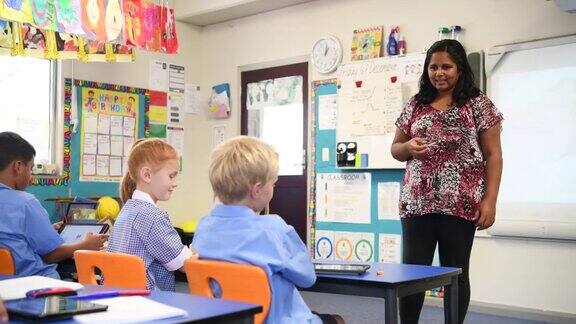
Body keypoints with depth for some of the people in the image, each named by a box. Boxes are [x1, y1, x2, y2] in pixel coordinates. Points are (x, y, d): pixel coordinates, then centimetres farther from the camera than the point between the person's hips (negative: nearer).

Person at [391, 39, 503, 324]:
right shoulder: (415, 105, 11)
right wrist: (409, 147, -7)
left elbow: (493, 155, 0)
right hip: (417, 202, 3)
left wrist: (489, 200, -9)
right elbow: (395, 149, 17)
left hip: (460, 204, -2)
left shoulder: (478, 103, 2)